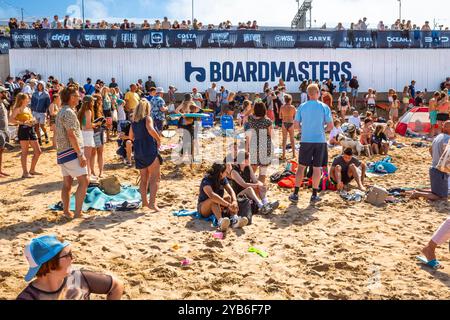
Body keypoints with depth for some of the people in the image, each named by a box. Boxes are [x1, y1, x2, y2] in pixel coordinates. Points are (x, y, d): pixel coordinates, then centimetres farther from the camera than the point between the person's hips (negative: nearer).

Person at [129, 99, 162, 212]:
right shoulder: (148, 118, -8)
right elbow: (151, 130, -27)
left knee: (144, 179, 16)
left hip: (138, 153, 7)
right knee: (155, 178, -4)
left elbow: (131, 137, 17)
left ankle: (144, 201, 23)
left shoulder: (134, 121, 10)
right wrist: (158, 139, -13)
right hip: (150, 152, -7)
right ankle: (152, 203, -13)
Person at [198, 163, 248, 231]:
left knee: (230, 198, -19)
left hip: (218, 206, 6)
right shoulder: (206, 180, -21)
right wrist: (228, 205, -44)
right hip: (203, 208, -6)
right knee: (214, 199, -35)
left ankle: (235, 219, -42)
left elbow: (231, 191, -11)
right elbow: (211, 195, -38)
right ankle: (220, 221, -58)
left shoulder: (223, 179, 1)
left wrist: (234, 201, -32)